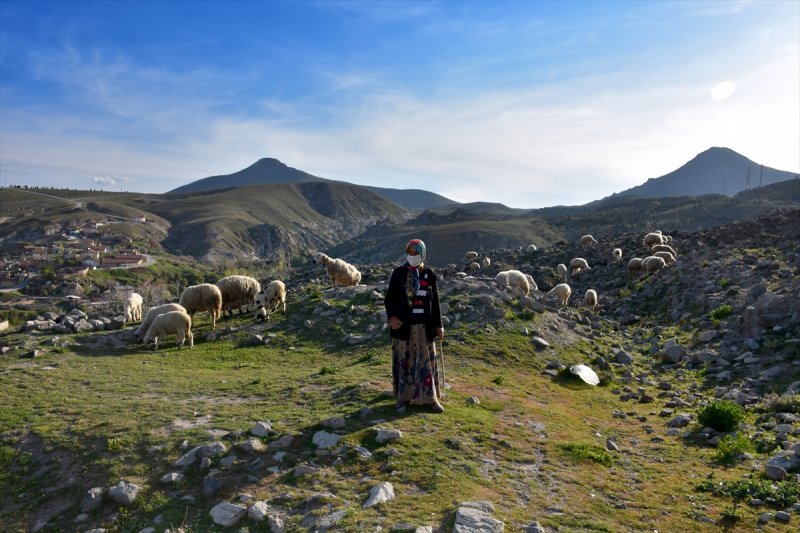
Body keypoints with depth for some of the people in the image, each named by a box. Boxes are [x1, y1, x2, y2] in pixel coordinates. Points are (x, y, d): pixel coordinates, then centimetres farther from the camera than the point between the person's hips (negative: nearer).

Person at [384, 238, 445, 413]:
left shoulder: (430, 275, 3)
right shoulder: (399, 273, -3)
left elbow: (435, 302, 8)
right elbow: (389, 297, -2)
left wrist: (438, 325, 7)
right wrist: (391, 316, -19)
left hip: (424, 327, 2)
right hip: (404, 326, -2)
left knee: (427, 361, 6)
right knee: (404, 360, 6)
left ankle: (430, 398, 15)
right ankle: (403, 396, 18)